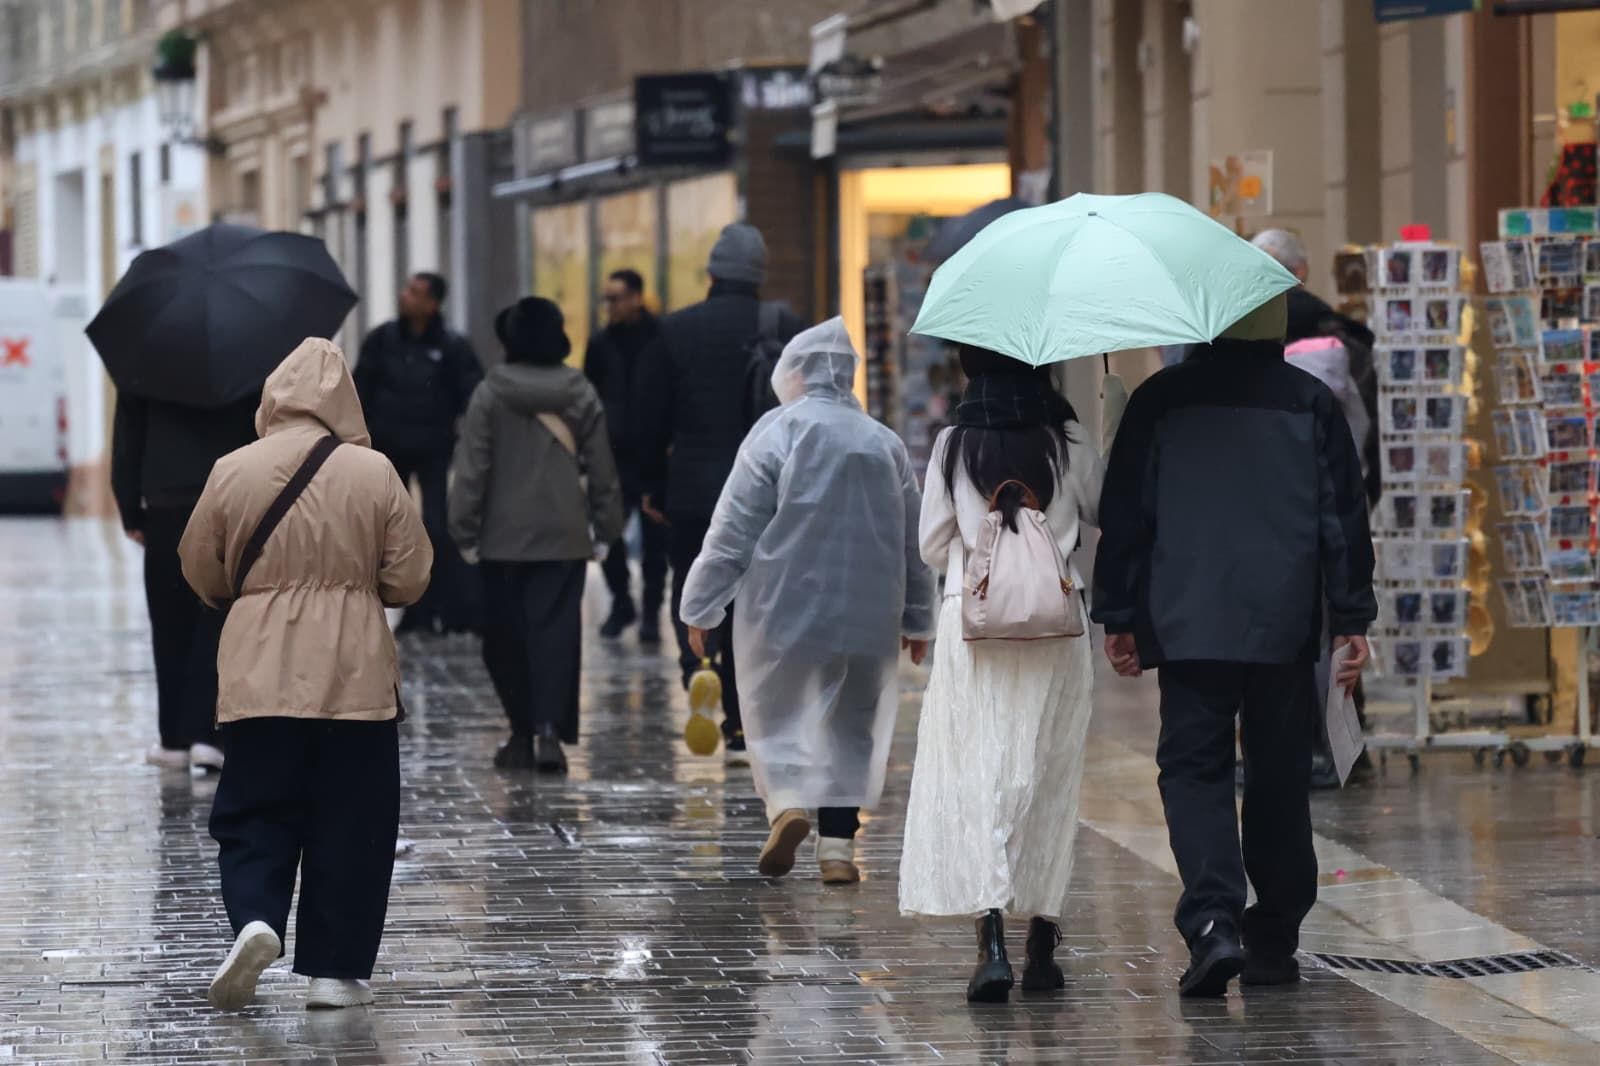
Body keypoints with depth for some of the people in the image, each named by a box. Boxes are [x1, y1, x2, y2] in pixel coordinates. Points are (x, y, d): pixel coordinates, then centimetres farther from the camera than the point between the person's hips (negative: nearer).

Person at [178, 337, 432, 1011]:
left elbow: (201, 574, 7)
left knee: (254, 816, 10)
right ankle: (334, 969, 9)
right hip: (355, 677, -1)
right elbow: (409, 580, 0)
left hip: (259, 676, 1)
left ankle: (254, 918, -15)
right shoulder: (375, 475, -6)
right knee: (349, 827, 8)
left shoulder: (233, 472, -3)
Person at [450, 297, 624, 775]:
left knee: (506, 637, 10)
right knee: (556, 631, -2)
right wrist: (605, 528, 13)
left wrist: (465, 531, 0)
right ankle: (549, 729, -16)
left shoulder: (490, 395, -5)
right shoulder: (581, 394, 3)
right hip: (565, 536, 1)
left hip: (504, 537, -1)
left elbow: (472, 468, -5)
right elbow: (601, 468, 6)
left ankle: (522, 735, 13)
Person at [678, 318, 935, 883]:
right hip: (867, 615, 3)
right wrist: (917, 619, 25)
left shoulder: (778, 431, -5)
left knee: (775, 714, 7)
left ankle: (786, 803, -18)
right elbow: (914, 540, 14)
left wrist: (702, 607, 0)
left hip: (785, 609, -3)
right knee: (851, 726, 11)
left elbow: (734, 529, -8)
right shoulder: (887, 444, 8)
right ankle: (838, 845, 4)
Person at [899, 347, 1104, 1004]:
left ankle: (992, 942, -17)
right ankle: (1042, 943, 14)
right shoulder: (1069, 443, -1)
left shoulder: (954, 446, -2)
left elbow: (933, 548, 5)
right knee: (1049, 778, 10)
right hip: (1056, 628, 1)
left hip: (971, 621, -1)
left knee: (977, 777, -2)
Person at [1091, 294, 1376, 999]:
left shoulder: (1160, 400, 2)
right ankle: (1274, 942, 13)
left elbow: (1124, 514, 4)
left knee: (1195, 768, 1)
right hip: (1286, 628, 1)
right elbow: (1344, 516, 4)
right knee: (1279, 780, 10)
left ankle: (1212, 920, -20)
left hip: (1189, 625, -1)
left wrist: (1117, 617, 10)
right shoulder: (1311, 404, 4)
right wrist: (1352, 619, 9)